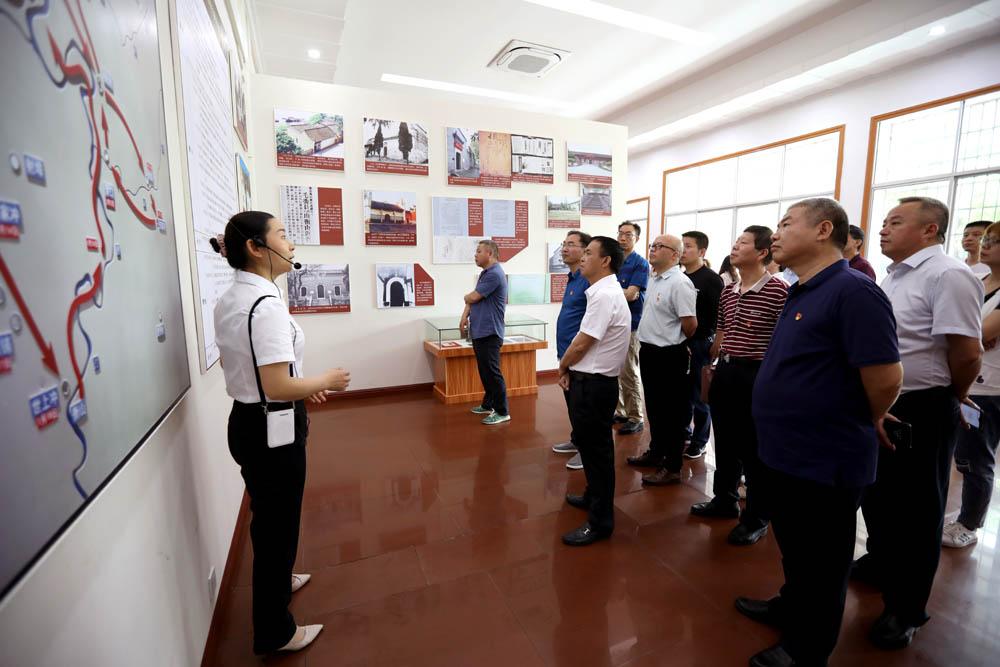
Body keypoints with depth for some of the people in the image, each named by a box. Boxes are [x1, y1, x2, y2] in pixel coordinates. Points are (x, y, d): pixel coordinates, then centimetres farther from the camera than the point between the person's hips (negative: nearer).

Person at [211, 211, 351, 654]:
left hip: (247, 421, 10)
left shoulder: (230, 300, 6)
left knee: (268, 517, 30)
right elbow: (277, 387, -28)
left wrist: (303, 387, 14)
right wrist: (325, 381, -12)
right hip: (273, 430, -9)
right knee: (278, 524, 11)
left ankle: (276, 580, 56)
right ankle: (274, 633, 33)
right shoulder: (266, 304, -25)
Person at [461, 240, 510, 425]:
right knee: (484, 371, 17)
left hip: (489, 333, -10)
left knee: (492, 372, -5)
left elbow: (473, 297, -16)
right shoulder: (484, 274, 18)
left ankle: (502, 412, 4)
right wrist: (465, 315, 0)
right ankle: (488, 405, 29)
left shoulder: (494, 274, -16)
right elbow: (471, 299, 17)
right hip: (478, 331, 10)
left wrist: (466, 297, 7)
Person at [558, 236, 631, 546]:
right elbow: (582, 338, 12)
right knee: (590, 443, 23)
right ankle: (594, 497, 42)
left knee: (596, 449, 2)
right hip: (591, 380, 10)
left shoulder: (604, 295, -21)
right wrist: (568, 368, 2)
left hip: (594, 384, -10)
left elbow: (580, 345, -19)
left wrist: (562, 366, -1)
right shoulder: (604, 291, 12)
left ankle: (600, 521, 18)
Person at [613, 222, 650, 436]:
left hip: (630, 325, -6)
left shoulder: (640, 263, -7)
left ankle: (636, 418, 11)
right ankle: (620, 412, 26)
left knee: (629, 374, -1)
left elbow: (631, 294, -16)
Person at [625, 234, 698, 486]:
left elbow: (690, 325, -21)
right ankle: (656, 452, 38)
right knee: (654, 408, 21)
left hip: (669, 357, -9)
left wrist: (674, 343, -4)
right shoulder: (655, 279, 12)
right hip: (649, 352, 9)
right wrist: (647, 345, 16)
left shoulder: (680, 283, -19)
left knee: (672, 413, 3)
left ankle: (672, 468, 16)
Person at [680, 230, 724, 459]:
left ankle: (699, 441, 20)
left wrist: (712, 343, -13)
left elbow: (720, 316, -13)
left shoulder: (711, 279, -10)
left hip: (700, 345, -6)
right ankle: (684, 433, 31)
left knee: (699, 396, 5)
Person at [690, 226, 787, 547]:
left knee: (754, 449, 6)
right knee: (725, 442, 19)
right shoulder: (728, 292, 9)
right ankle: (724, 500, 38)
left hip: (756, 375, -7)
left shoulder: (778, 291, -13)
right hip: (724, 372, 7)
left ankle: (755, 518, 25)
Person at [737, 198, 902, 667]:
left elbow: (886, 379, -22)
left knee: (819, 561, 13)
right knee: (793, 548, 27)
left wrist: (857, 428, -5)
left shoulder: (852, 290, -20)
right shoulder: (800, 293, 9)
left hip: (823, 462, -8)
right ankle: (791, 607, 48)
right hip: (784, 452, 8)